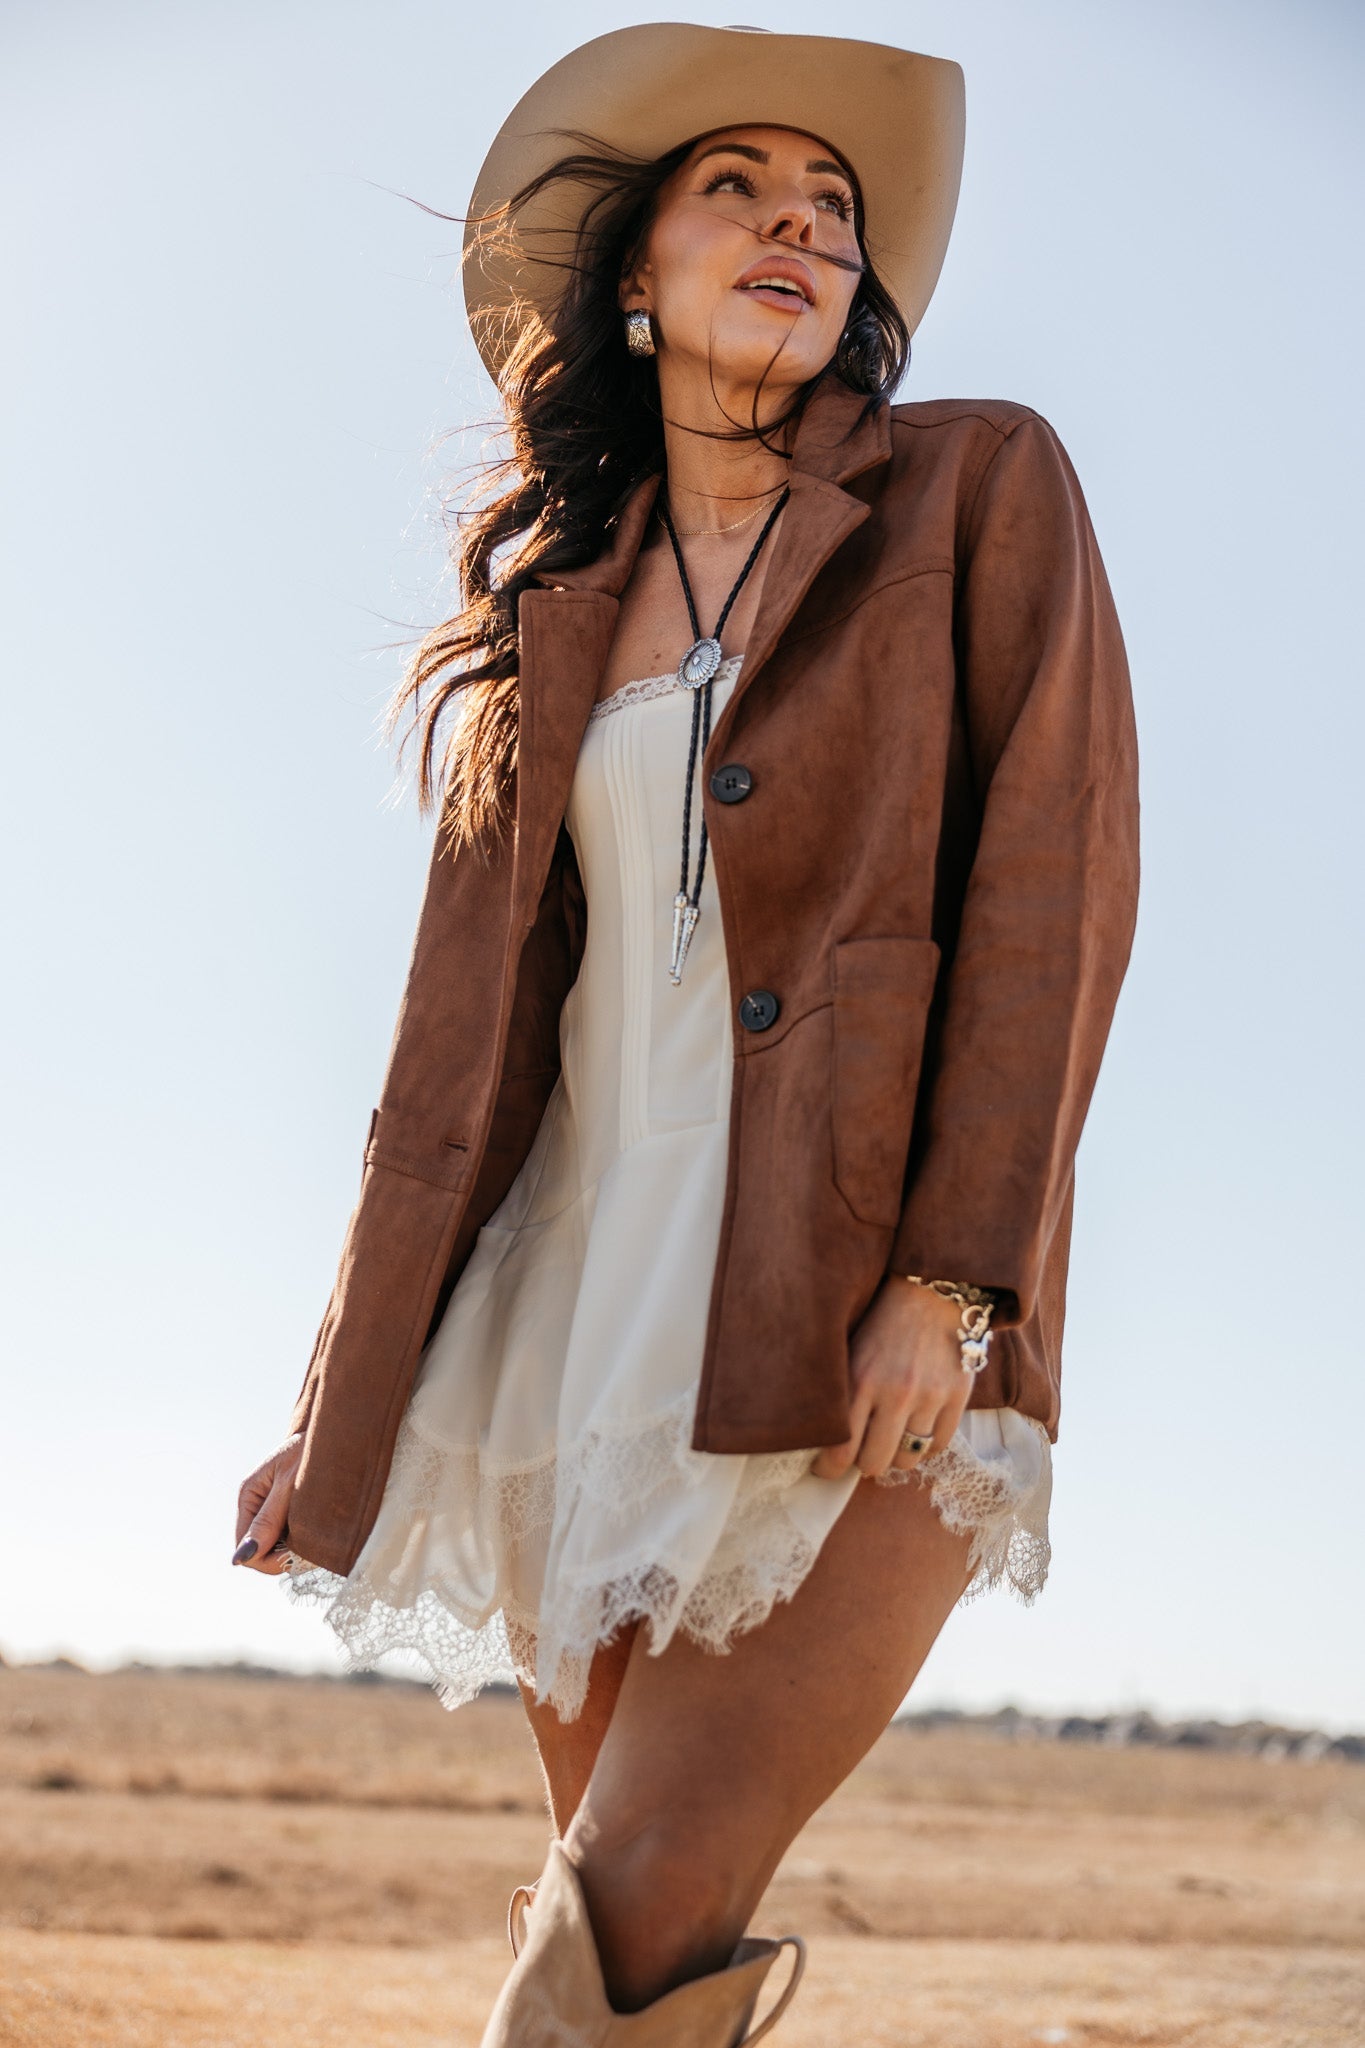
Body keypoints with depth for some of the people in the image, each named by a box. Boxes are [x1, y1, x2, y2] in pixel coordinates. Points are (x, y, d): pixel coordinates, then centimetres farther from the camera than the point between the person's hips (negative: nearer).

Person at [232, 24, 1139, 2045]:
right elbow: (469, 1030, 15)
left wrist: (952, 1279, -15)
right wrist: (356, 1408, 12)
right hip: (586, 1293, 4)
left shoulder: (980, 490, 5)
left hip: (864, 1330, -4)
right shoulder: (552, 602, 16)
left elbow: (1052, 884, -4)